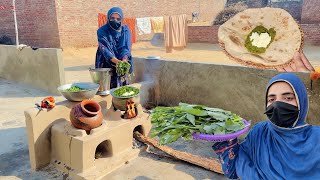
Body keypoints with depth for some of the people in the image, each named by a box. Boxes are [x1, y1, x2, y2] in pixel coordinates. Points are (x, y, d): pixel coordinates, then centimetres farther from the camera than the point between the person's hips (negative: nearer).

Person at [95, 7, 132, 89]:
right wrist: (117, 62, -34)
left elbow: (126, 47, -9)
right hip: (106, 66, -2)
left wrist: (124, 61, -29)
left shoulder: (125, 30, 2)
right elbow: (105, 49, -18)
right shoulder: (102, 31, -7)